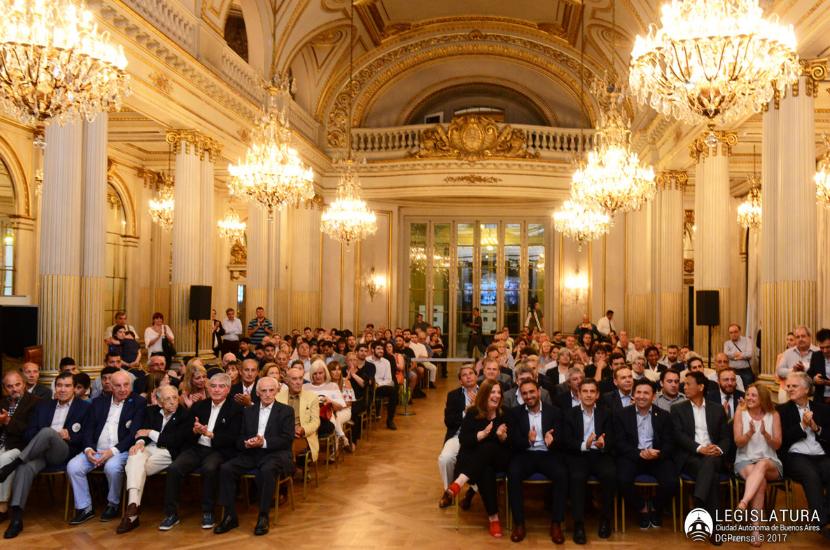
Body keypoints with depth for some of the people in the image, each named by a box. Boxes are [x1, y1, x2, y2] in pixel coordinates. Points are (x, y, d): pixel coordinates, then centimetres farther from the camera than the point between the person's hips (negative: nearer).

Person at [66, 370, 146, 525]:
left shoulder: (139, 403, 0)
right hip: (96, 449, 5)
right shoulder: (99, 402, 16)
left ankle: (113, 504, -7)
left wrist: (113, 451, -19)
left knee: (112, 467, -34)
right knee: (73, 466, -20)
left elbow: (134, 433, -8)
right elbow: (89, 428, 13)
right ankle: (85, 508, -4)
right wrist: (88, 448, -7)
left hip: (120, 450, -5)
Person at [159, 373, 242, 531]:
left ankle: (207, 512, -16)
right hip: (195, 448, 4)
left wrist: (210, 434, -20)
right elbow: (185, 432, 11)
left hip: (218, 451, -4)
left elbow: (231, 438, -8)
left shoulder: (235, 409, 1)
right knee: (173, 469, -22)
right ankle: (171, 514, -9)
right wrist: (195, 431, -12)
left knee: (209, 469, -35)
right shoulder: (198, 406, 14)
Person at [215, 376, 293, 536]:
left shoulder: (286, 411, 6)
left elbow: (287, 439, -5)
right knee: (226, 468, -21)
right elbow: (239, 438, 14)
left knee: (267, 470, -36)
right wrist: (246, 443, -11)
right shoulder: (248, 411, 18)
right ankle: (230, 516, -13)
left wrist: (264, 442, -20)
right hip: (251, 453, 4)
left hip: (275, 453, -4)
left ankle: (263, 516, -23)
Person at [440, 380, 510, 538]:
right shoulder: (473, 413, -1)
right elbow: (463, 439, -10)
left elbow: (511, 444, 3)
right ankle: (493, 517, -33)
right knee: (485, 471, -37)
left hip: (498, 459, 1)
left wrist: (503, 437, -21)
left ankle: (457, 484, -43)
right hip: (473, 459, -1)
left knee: (489, 447, -35)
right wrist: (483, 433, -25)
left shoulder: (504, 414, 3)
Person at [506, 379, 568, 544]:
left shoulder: (554, 412, 5)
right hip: (525, 454, 0)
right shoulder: (514, 413, 6)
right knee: (513, 474, -31)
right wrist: (527, 440, -25)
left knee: (561, 475, -30)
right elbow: (512, 441, -3)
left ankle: (556, 523, -15)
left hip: (548, 454, 0)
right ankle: (519, 523, -18)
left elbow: (561, 441, -1)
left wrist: (552, 441, -26)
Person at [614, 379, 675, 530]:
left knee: (671, 482, -25)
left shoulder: (664, 415, 8)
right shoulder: (622, 415, 4)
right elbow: (620, 442, -3)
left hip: (657, 457, 1)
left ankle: (656, 509, 9)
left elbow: (668, 443, 2)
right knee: (623, 480, -29)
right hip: (632, 456, -1)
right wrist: (640, 453, -20)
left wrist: (658, 454, -21)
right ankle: (642, 508, 2)